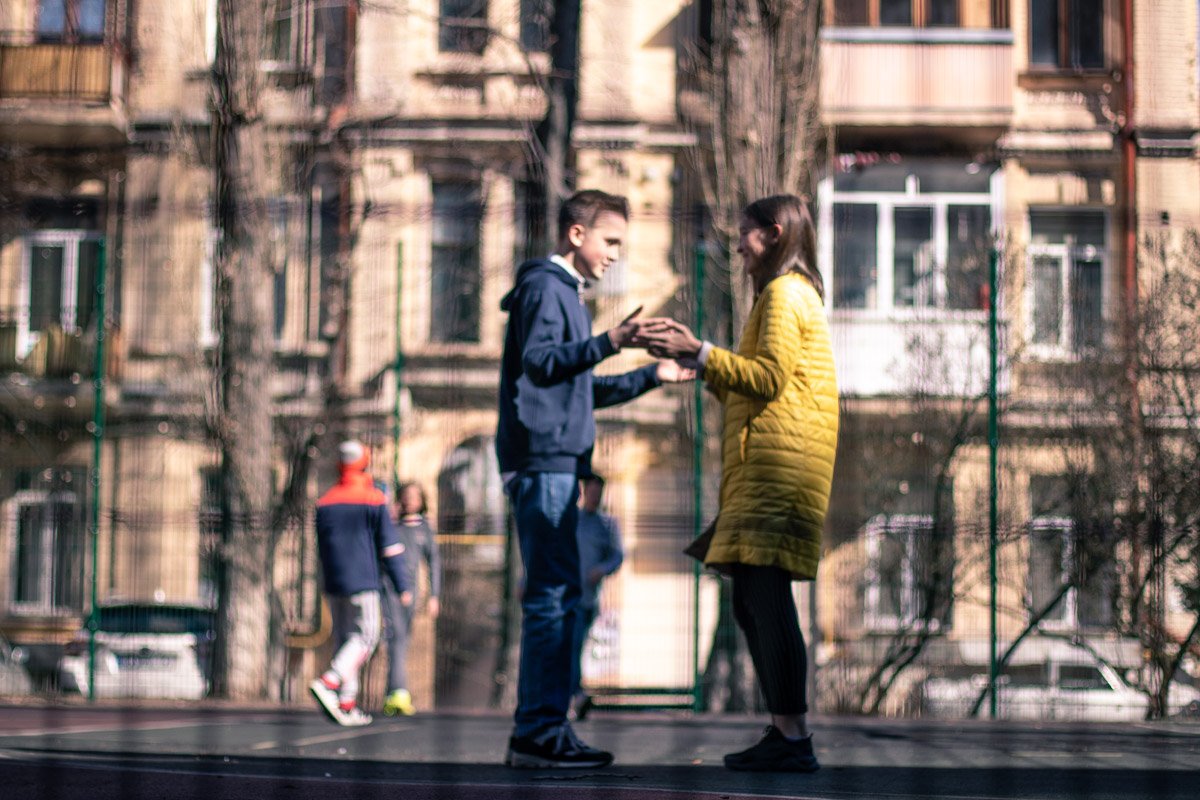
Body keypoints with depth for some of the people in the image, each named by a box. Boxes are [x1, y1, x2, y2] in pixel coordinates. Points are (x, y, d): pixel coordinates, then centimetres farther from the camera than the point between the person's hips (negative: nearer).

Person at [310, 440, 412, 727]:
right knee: (365, 636, -2)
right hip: (362, 582, -5)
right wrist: (402, 585, -1)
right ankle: (328, 682, -23)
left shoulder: (325, 502, 11)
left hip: (333, 584, 5)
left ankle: (347, 704, 5)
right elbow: (389, 546, -5)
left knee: (344, 638, 10)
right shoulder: (373, 500, -4)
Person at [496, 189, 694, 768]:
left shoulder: (566, 293, 26)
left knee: (554, 597, 9)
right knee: (554, 595, -12)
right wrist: (607, 343, -34)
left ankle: (539, 731, 11)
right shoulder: (544, 286, -4)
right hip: (542, 459, -10)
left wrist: (653, 376, 29)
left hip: (554, 463, 10)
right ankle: (538, 733, -12)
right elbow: (539, 363, -21)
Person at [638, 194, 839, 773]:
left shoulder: (785, 292, -5)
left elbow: (769, 379, -16)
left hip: (779, 461, -10)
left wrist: (699, 351, -12)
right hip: (761, 467, 10)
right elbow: (749, 389, 23)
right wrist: (691, 355, 19)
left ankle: (794, 738, -16)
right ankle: (783, 732, 10)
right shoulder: (785, 294, 26)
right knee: (753, 603, 8)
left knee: (767, 595, -14)